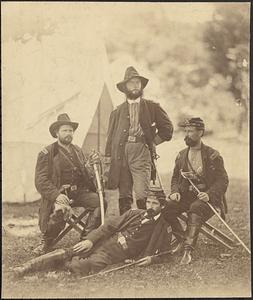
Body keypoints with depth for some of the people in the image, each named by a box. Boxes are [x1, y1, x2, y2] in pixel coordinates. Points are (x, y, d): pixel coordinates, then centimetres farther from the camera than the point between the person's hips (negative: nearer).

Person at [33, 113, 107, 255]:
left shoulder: (77, 150, 19)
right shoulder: (47, 153, 1)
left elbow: (87, 175, 19)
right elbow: (41, 181, -6)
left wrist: (90, 164, -5)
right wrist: (57, 195, -23)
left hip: (79, 191, 5)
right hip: (59, 193, -5)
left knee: (100, 201, -22)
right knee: (61, 210, -37)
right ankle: (45, 243, -10)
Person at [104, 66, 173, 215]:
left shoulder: (152, 107, 14)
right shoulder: (117, 112, 17)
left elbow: (167, 128, 15)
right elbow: (110, 139, 15)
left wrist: (153, 142, 6)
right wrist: (108, 163, 8)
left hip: (141, 153, -2)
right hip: (120, 155, 2)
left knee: (142, 195, -14)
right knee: (124, 197, 1)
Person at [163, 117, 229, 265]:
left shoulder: (213, 155, -1)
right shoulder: (181, 155, 14)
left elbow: (223, 181, -5)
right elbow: (175, 178, 20)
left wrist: (209, 194, -22)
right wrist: (175, 191, -3)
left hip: (208, 197, -5)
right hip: (186, 196, 5)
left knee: (196, 208, -37)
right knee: (167, 208, -24)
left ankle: (188, 250, -43)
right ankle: (182, 239, -7)